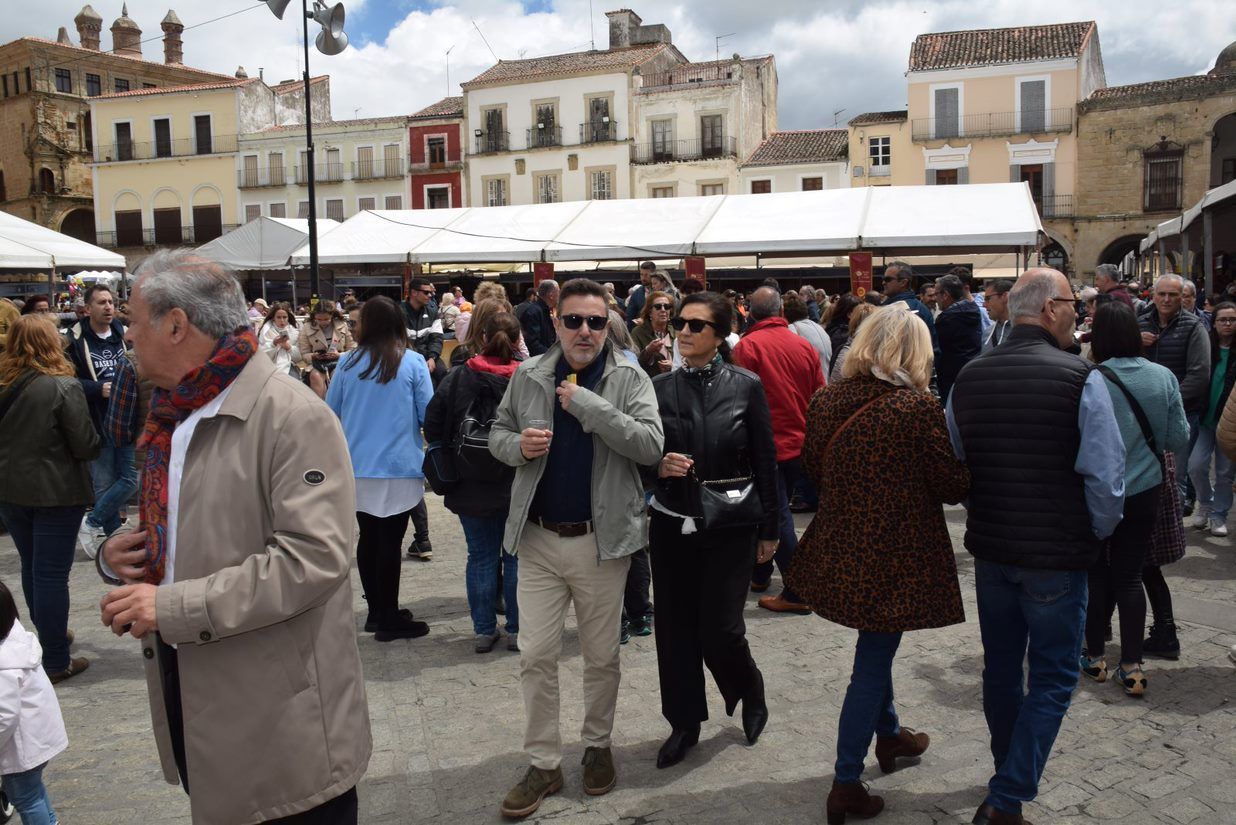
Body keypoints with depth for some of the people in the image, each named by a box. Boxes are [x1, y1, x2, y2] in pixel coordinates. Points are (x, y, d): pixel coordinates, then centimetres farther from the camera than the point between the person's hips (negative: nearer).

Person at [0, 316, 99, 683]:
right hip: (56, 494, -6)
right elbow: (87, 446, -16)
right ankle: (56, 662, 8)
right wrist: (94, 443, 4)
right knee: (52, 575, 0)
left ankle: (47, 633, 39)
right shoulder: (64, 387, -18)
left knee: (31, 567, 21)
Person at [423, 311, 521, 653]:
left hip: (471, 485, 2)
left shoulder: (457, 378, -5)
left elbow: (432, 428, -1)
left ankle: (483, 629, 19)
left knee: (481, 555, 12)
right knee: (517, 556, 10)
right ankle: (517, 629, 18)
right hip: (519, 485, -1)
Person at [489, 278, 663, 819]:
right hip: (538, 536, 2)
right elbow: (498, 434, 13)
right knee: (536, 656, 6)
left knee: (601, 657, 13)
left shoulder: (629, 379, -5)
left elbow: (650, 445, -17)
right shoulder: (528, 377, 3)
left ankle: (598, 746, 35)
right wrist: (518, 445, -11)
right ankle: (543, 764, 21)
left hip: (602, 538, -2)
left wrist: (588, 404, -22)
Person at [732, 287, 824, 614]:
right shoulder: (805, 346, 3)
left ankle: (797, 592, -1)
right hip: (799, 445, 6)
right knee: (776, 510, 19)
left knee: (777, 516, -1)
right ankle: (760, 574, 32)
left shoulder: (747, 346, -12)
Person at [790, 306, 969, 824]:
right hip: (895, 556, -6)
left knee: (876, 650, 27)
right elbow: (954, 486, -11)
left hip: (840, 548, 6)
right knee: (872, 664, 5)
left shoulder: (828, 398, -2)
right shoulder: (919, 406, -17)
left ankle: (888, 735, 46)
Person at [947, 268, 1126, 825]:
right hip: (1056, 558, -5)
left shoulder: (969, 377, -1)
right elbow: (1106, 479, -17)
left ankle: (1009, 774, 40)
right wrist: (1095, 536, 0)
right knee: (1053, 679, 9)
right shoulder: (1080, 380, -16)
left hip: (989, 550, 5)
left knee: (1001, 668, 21)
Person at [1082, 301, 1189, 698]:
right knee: (1130, 576, 12)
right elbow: (1179, 439, -1)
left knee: (1096, 573, 13)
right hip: (1145, 490, 3)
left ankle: (1095, 656, 25)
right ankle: (1131, 666, 14)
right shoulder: (1164, 377, -6)